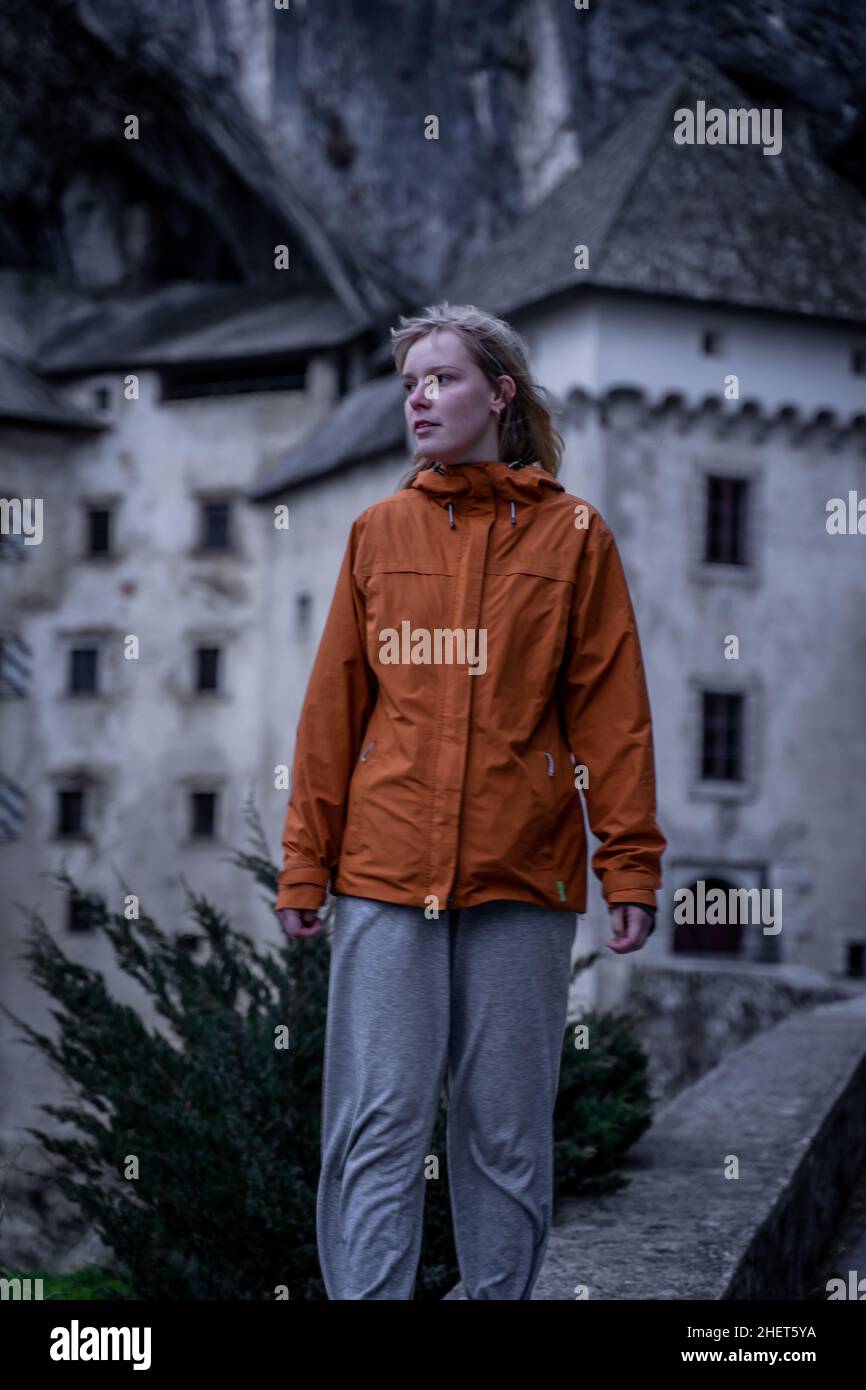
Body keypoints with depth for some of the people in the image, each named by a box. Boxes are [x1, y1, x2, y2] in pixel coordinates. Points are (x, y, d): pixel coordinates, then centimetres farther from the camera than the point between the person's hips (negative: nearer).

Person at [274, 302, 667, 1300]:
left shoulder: (573, 535, 5)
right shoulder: (379, 532, 10)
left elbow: (611, 712, 2)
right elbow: (332, 706, 9)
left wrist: (630, 867, -5)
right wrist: (306, 865, 5)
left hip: (522, 878, -1)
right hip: (385, 875, 1)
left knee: (507, 1132, 7)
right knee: (377, 1126, -1)